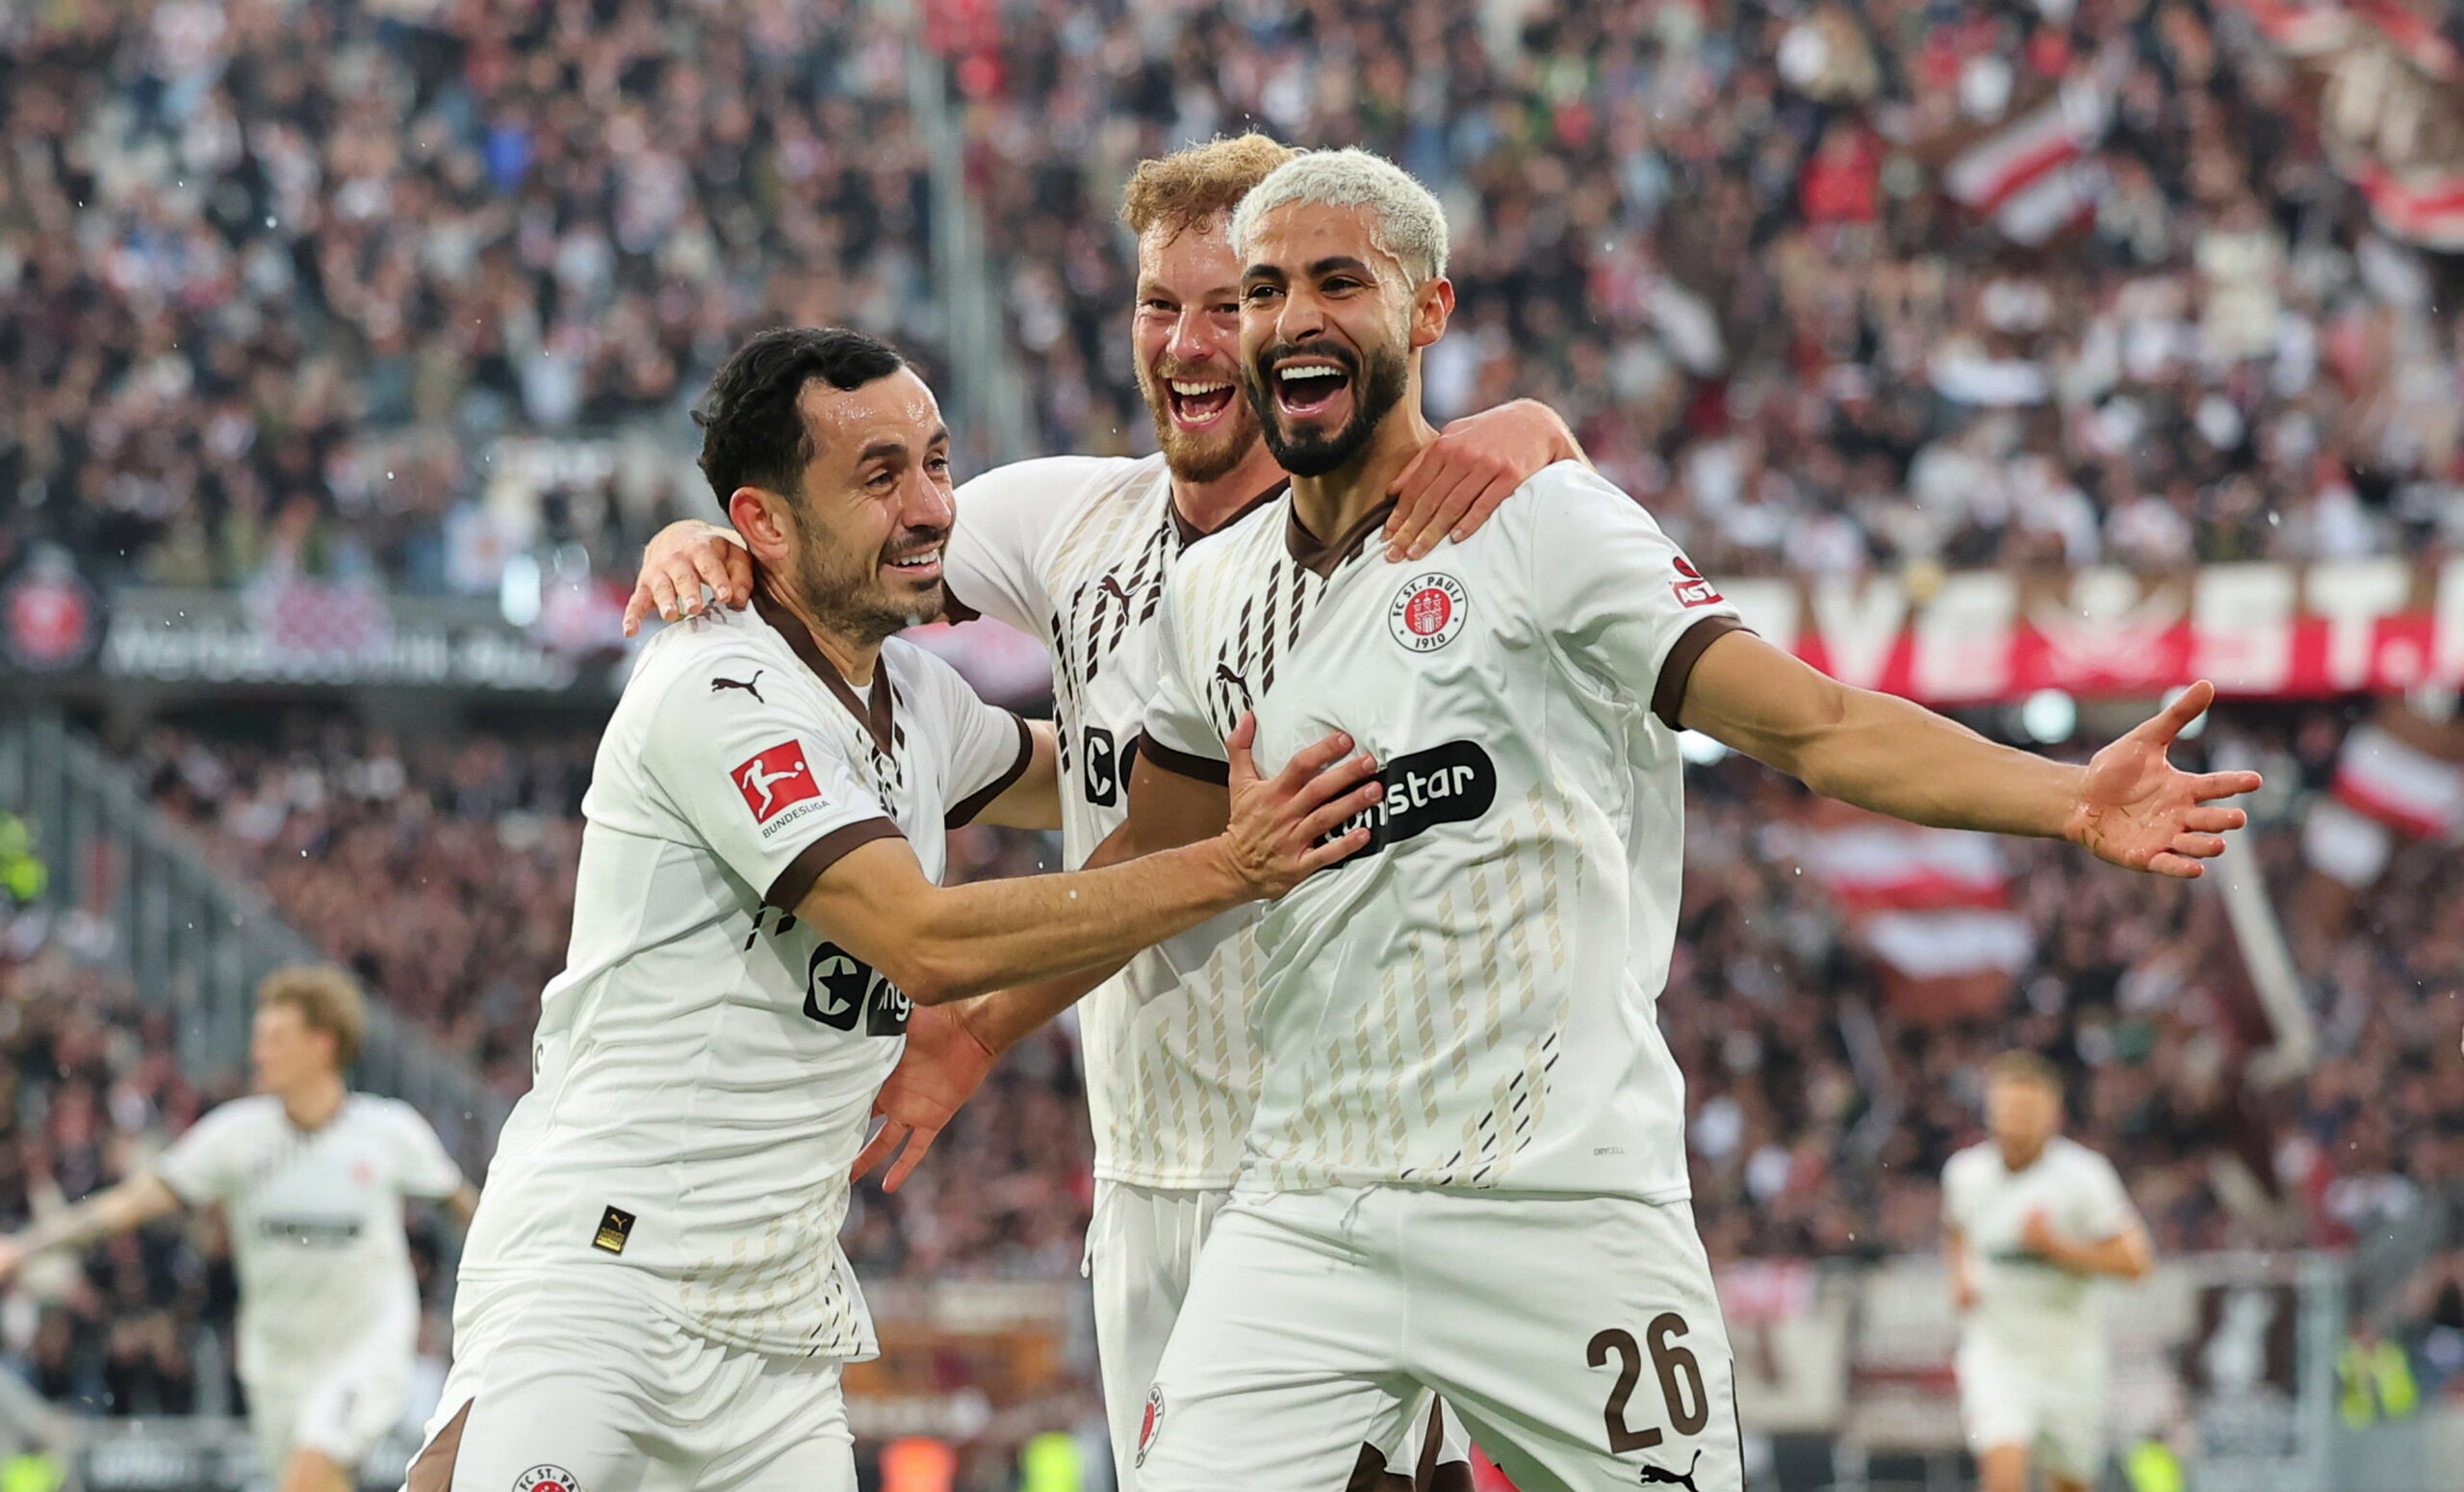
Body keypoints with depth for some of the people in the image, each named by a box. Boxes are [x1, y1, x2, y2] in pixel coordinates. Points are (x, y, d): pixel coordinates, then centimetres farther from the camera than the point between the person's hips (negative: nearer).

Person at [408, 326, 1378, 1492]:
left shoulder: (914, 697, 12)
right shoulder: (719, 693, -14)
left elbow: (1073, 780, 34)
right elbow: (924, 943, -21)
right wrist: (1228, 869, -19)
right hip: (599, 1260, -8)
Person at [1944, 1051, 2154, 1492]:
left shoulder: (2083, 1175, -12)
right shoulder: (1965, 1172, -1)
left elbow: (2134, 1261, -13)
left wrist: (2056, 1246, -22)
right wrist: (1961, 1276, 3)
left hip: (2069, 1355, -1)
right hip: (1995, 1353, 1)